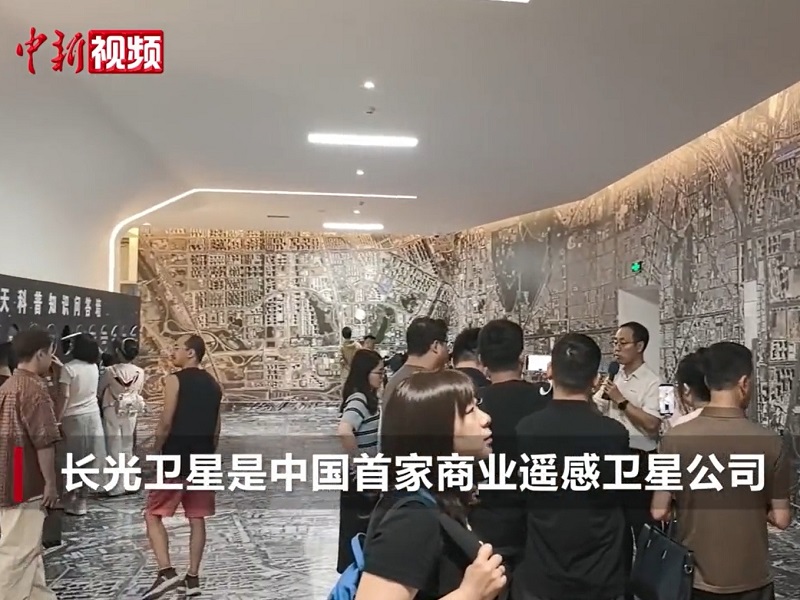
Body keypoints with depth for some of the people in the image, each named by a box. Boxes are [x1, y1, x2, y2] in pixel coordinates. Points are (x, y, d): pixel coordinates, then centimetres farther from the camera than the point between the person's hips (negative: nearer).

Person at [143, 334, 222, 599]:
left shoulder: (175, 380, -9)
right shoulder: (213, 384, 12)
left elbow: (166, 422, -14)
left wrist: (156, 451, -2)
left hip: (177, 458, -6)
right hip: (203, 459, 6)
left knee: (153, 515, 4)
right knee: (197, 518, 10)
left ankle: (167, 572, -7)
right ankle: (193, 578, 15)